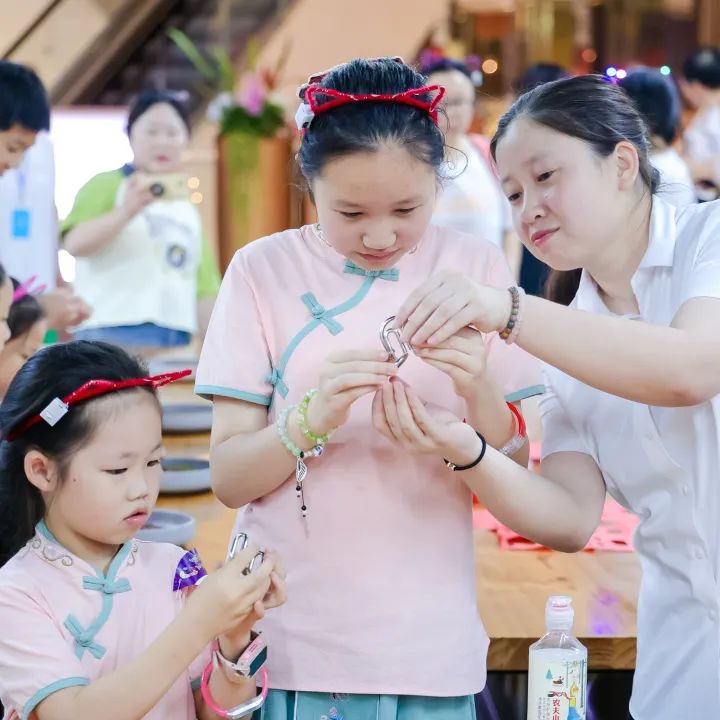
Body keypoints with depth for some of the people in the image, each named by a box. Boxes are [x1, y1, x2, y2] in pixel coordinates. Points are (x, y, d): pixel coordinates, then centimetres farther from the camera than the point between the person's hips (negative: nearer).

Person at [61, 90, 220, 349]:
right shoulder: (107, 185, 3)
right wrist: (126, 211, -28)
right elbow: (75, 244, -13)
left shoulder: (189, 211, 21)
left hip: (177, 343, 6)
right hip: (115, 336, -6)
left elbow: (204, 289, 19)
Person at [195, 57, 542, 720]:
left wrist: (480, 391, -20)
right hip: (292, 639, -1)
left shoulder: (475, 267, 0)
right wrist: (312, 418, -23)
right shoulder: (265, 270, -3)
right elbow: (228, 479, -5)